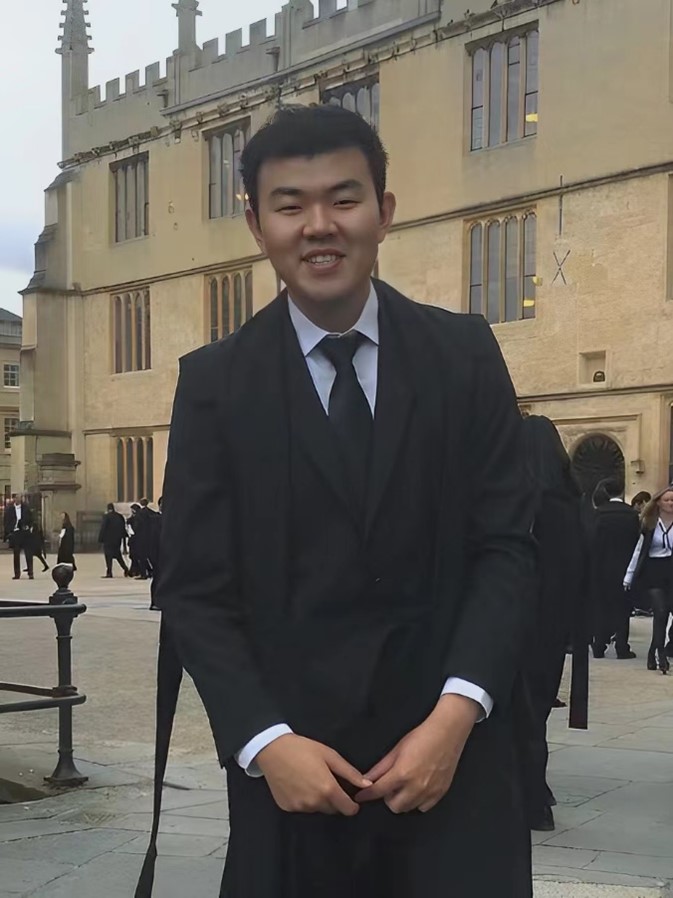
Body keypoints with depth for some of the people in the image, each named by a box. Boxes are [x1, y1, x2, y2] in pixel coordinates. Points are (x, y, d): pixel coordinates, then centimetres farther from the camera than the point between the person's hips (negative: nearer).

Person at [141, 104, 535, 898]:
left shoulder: (465, 354, 2)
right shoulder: (214, 382, 0)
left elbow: (506, 545, -1)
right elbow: (193, 588, -2)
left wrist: (457, 711, -12)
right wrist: (265, 742, -13)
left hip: (452, 752, 1)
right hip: (294, 759, 0)